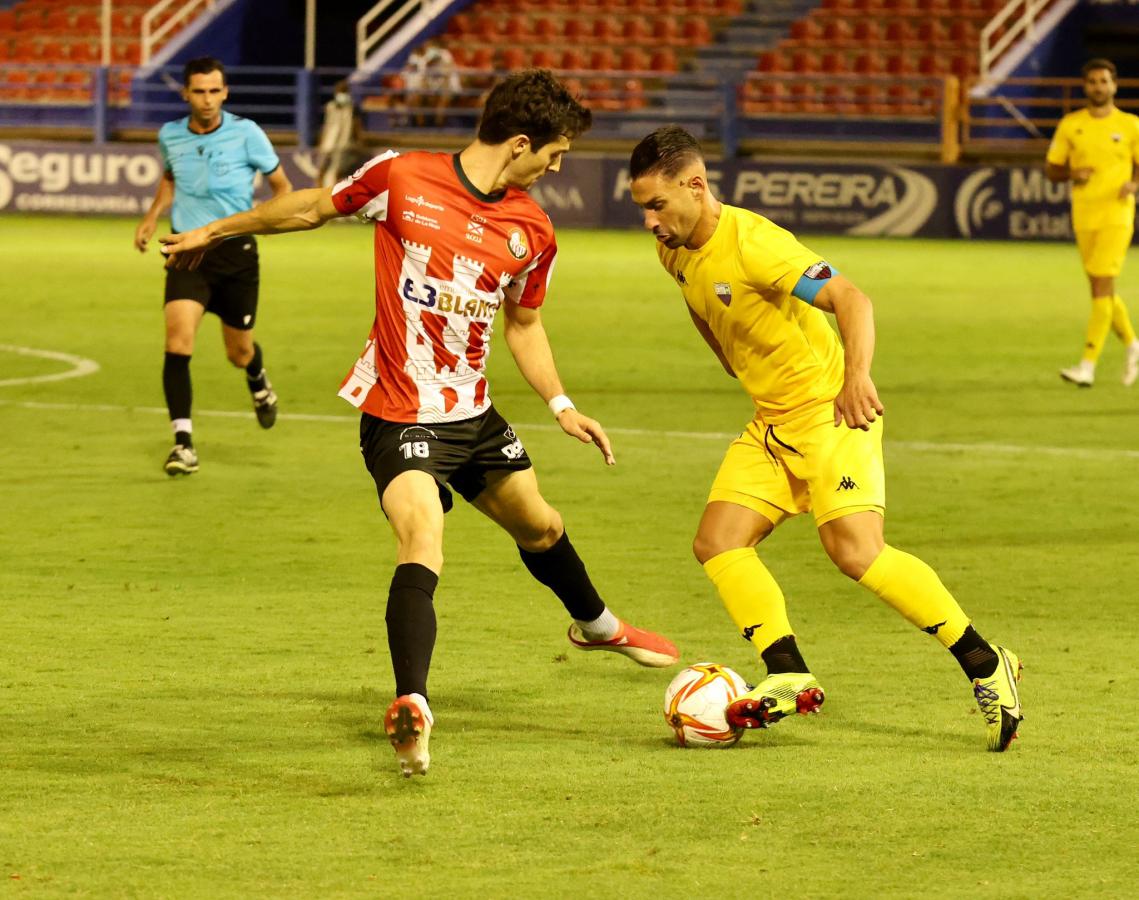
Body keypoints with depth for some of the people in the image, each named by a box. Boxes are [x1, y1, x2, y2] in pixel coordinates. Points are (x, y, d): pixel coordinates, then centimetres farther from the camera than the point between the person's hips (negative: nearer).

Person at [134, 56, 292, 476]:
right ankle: (183, 443, -17)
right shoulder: (170, 136, 2)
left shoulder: (245, 133, -7)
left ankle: (258, 382, 50)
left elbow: (282, 184, 4)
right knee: (178, 340, -19)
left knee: (240, 353, 10)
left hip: (236, 252, -1)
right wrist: (152, 216, 12)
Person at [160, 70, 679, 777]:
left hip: (474, 413, 6)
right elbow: (314, 208, 3)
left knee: (539, 524, 24)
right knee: (423, 540, -27)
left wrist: (561, 406, 5)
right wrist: (215, 232, 13)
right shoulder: (402, 178, -14)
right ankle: (412, 707, -38)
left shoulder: (532, 232, 0)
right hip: (400, 416, -6)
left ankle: (595, 623, 54)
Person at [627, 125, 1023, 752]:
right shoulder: (675, 252, 4)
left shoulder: (750, 242, -22)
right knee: (717, 543, -7)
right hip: (770, 425, 9)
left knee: (855, 550, -22)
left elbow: (850, 299, -30)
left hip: (829, 412, -9)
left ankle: (985, 666, -13)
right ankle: (788, 676, -13)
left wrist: (857, 376, -46)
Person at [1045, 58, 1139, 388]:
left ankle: (1088, 366, -16)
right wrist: (1072, 174, -10)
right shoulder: (1070, 125, 7)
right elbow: (1052, 169, 11)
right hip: (1084, 217, 4)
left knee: (1101, 287, -13)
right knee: (1103, 290, 11)